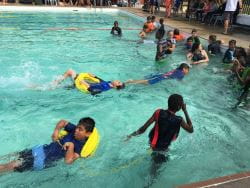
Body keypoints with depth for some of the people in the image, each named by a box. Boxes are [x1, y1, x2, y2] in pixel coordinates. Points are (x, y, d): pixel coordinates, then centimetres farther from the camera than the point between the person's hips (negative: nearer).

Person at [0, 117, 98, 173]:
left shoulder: (81, 147, -20)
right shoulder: (74, 130, -3)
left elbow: (68, 161, -31)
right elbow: (63, 122, 13)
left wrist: (71, 145, -27)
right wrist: (56, 131, -4)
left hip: (44, 161, -7)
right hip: (42, 149, 7)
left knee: (9, 166, -8)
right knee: (9, 157, 14)